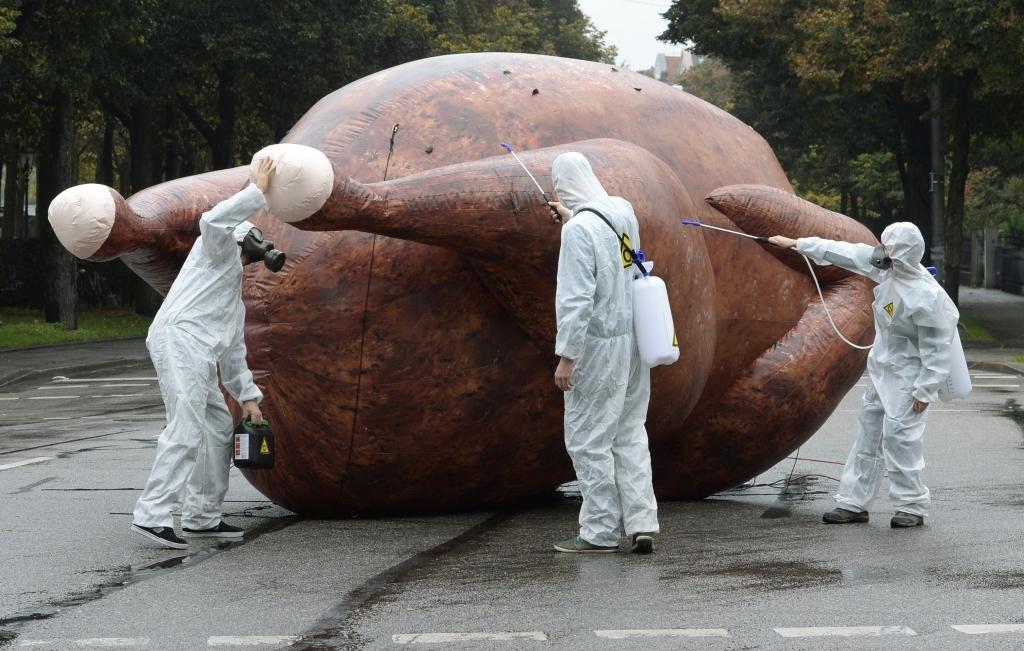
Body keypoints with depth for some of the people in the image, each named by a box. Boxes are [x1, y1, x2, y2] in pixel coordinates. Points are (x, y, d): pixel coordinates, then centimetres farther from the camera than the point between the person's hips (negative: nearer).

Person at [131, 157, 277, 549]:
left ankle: (202, 517, 16)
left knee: (219, 428, 12)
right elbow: (213, 220, -12)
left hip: (198, 355, 10)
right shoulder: (219, 248, 14)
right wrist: (257, 192, -6)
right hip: (179, 337, -10)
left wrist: (247, 396, 27)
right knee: (186, 429, -20)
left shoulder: (236, 297, 36)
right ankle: (151, 514, -27)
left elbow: (234, 353, 35)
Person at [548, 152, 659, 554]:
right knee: (630, 433, 13)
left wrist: (566, 355, -17)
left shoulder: (579, 230, -18)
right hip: (632, 339, 8)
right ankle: (642, 524, 10)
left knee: (588, 438, 2)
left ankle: (601, 531, 6)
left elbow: (575, 299, -21)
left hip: (598, 346, -8)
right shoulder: (623, 211, 4)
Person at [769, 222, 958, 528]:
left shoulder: (927, 296, -26)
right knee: (868, 434, 11)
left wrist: (925, 390, -18)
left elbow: (935, 349, -21)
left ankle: (912, 506, 4)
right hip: (881, 368, 9)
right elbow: (846, 253, 4)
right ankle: (853, 503, 17)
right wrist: (796, 244, 7)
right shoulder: (888, 268, -5)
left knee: (899, 436, -10)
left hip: (908, 375, -8)